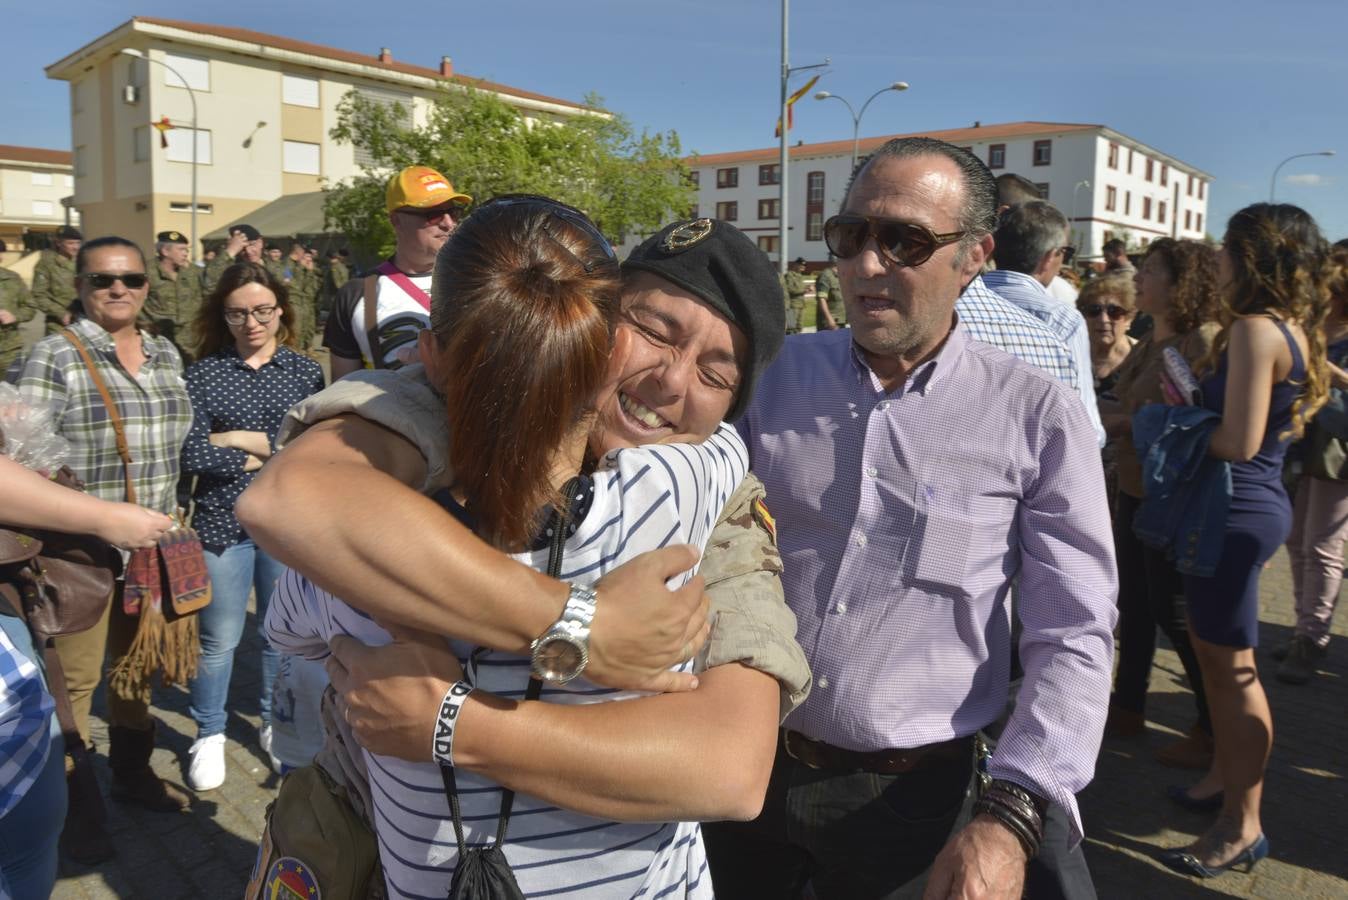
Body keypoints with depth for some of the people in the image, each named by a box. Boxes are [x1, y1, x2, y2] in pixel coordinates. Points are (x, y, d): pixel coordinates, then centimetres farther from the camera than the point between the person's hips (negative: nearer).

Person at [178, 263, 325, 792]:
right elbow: (192, 455, -12)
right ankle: (209, 734, 30)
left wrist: (245, 440, -11)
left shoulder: (306, 372, 1)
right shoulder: (203, 373, -3)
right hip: (222, 524, -1)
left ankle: (276, 723, 35)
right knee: (218, 640, 9)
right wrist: (274, 456, -12)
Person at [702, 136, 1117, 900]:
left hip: (909, 796, -2)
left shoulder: (1037, 417, -9)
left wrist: (1011, 816, -18)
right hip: (747, 766, 2)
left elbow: (1073, 636, -8)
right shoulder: (773, 376, -2)